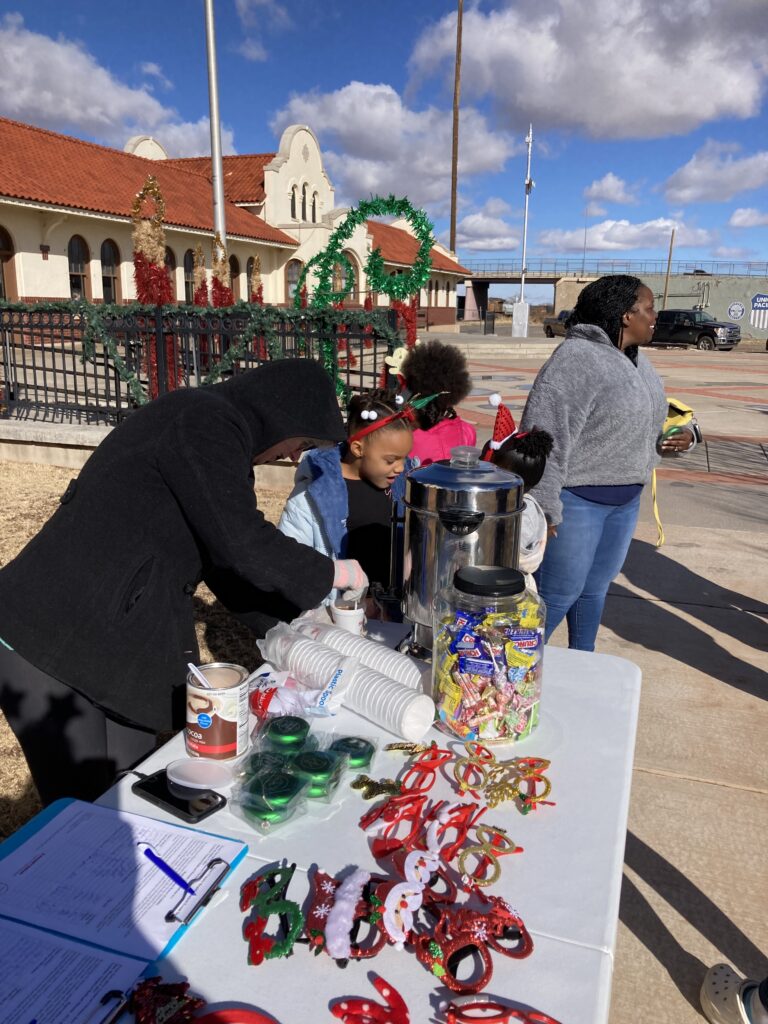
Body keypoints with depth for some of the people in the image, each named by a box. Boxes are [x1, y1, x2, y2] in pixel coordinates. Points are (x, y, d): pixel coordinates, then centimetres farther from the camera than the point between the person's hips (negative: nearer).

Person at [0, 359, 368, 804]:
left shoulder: (216, 433, 13)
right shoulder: (205, 422, -18)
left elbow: (223, 556, 18)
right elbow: (243, 546, -23)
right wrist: (332, 572, -6)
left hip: (119, 647, 9)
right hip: (46, 645, -9)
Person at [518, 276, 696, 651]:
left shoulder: (636, 361, 10)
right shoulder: (577, 357, -18)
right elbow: (543, 433, -23)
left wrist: (676, 438, 1)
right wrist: (544, 507, -25)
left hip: (625, 499, 9)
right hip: (577, 496, -8)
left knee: (595, 587, 19)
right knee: (559, 593, 0)